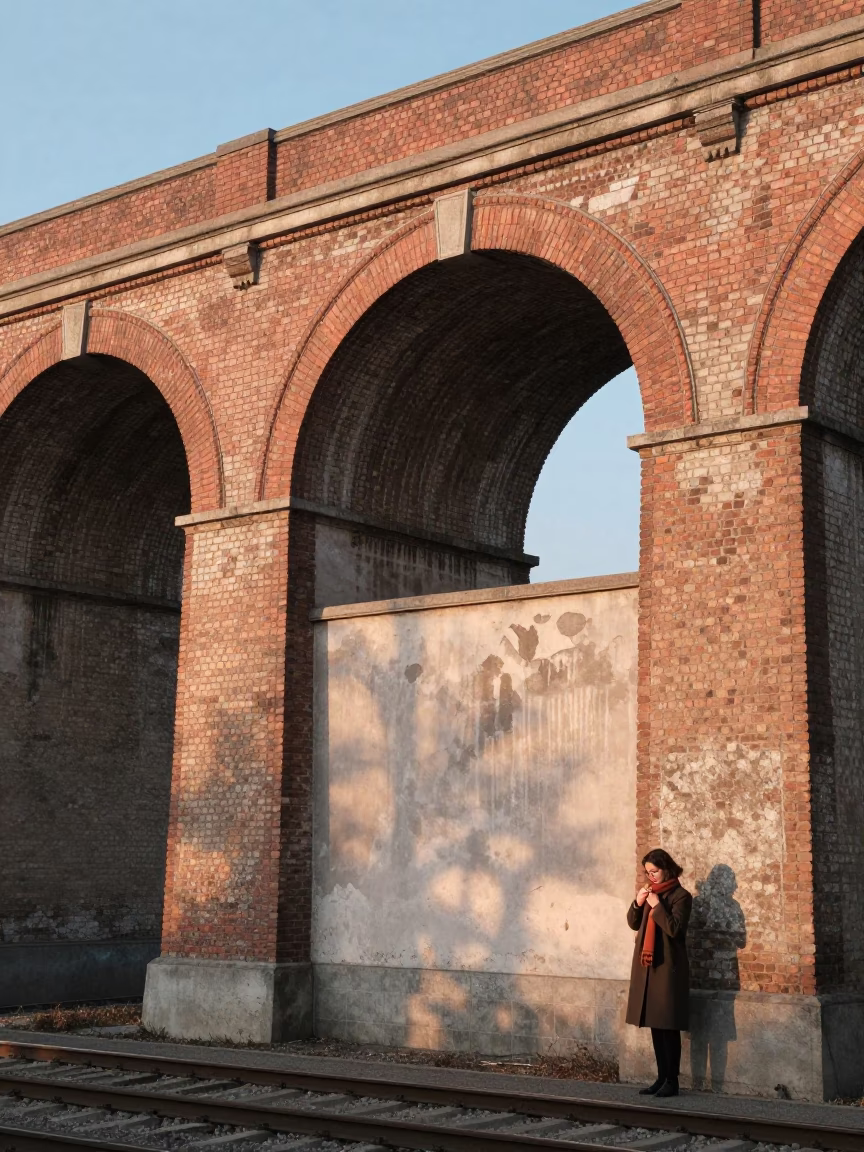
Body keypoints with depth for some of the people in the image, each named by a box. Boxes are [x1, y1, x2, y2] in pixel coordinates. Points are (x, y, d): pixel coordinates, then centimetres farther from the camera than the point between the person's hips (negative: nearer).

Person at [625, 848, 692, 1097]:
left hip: (668, 967, -7)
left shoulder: (681, 896, -8)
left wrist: (657, 905, -18)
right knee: (655, 1024, 10)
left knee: (668, 1026, -4)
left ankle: (672, 1081, 3)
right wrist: (638, 903, -3)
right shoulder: (650, 893, 13)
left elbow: (674, 928, -17)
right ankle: (661, 1077, 17)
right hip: (647, 965, 7)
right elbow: (634, 924, 13)